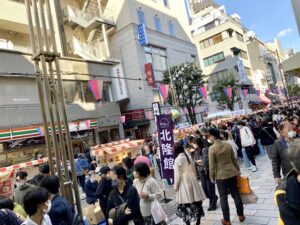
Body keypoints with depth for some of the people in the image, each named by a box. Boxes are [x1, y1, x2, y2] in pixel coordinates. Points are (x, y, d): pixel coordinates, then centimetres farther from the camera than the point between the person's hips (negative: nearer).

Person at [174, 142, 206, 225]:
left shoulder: (178, 159, -12)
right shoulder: (188, 156, 6)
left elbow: (177, 174, -11)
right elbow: (194, 169, 11)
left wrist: (176, 186, -1)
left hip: (184, 183, -6)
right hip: (192, 181, 7)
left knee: (185, 204, 2)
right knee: (197, 202, 12)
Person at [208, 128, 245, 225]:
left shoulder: (212, 148, -17)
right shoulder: (228, 144, -1)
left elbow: (212, 165, -14)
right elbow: (234, 159, 7)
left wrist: (212, 177, -3)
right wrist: (237, 170, 18)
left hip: (220, 175, -5)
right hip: (232, 173, 5)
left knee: (223, 197, 7)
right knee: (236, 194, 17)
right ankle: (241, 215, 31)